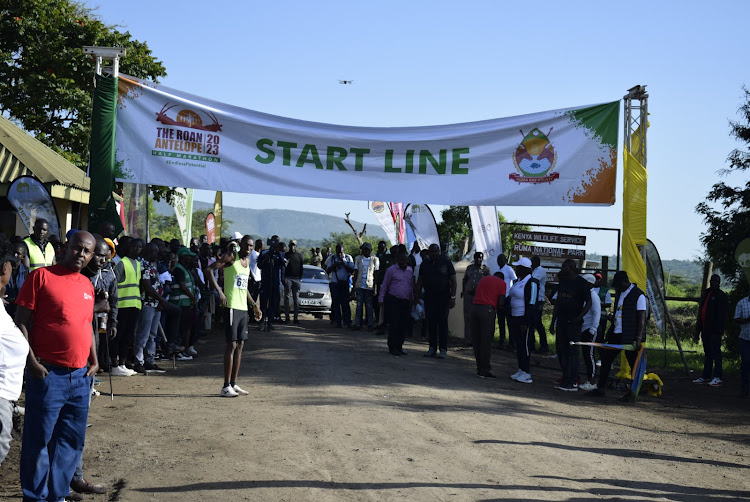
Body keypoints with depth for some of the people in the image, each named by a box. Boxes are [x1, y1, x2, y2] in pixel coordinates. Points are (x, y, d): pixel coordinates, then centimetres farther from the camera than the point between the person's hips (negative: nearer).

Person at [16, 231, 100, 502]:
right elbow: (21, 322, -7)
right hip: (48, 375, -6)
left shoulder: (87, 285, 14)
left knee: (72, 440, 12)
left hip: (80, 377, 6)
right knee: (39, 439, 1)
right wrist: (31, 361, -14)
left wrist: (94, 360, 13)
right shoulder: (42, 276, -5)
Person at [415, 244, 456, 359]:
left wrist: (453, 297, -10)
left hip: (443, 297, -4)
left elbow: (453, 281, -2)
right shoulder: (425, 264, 11)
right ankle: (432, 348, 9)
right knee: (430, 323, 3)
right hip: (429, 297, 4)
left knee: (442, 323, -5)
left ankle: (443, 350, -3)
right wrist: (417, 295, 9)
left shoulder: (446, 262, 0)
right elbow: (420, 281, 16)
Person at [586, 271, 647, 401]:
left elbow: (642, 319, -14)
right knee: (606, 359, 7)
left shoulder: (638, 295, -10)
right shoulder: (619, 293, 15)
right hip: (616, 334, 8)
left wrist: (638, 339, -20)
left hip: (630, 336, -8)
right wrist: (612, 317, 5)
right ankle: (600, 389, 14)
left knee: (634, 364, 2)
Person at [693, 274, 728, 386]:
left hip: (714, 330, -8)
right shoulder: (705, 294, 17)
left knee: (716, 353, -6)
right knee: (707, 354, 12)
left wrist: (717, 331, -19)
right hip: (705, 330, 8)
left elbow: (721, 315, -12)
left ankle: (718, 378, -4)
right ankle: (706, 377, 17)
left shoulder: (721, 295, -6)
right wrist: (698, 330, 17)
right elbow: (700, 313, 20)